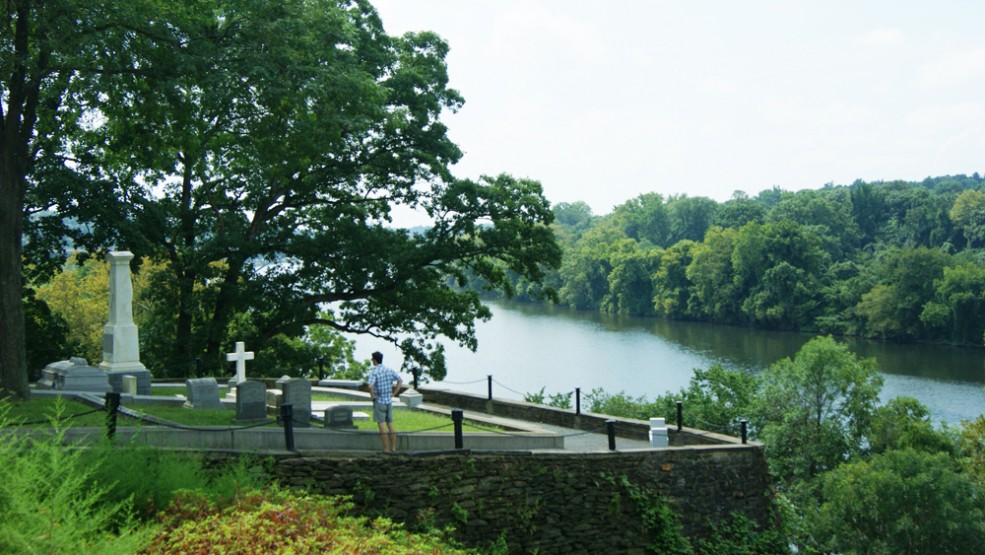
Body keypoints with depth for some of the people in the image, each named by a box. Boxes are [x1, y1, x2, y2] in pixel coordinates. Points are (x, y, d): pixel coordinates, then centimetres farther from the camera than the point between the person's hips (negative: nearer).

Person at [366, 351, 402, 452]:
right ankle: (393, 447, 12)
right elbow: (400, 381, 11)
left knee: (382, 425, -2)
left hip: (379, 401, -6)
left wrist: (372, 396, -13)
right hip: (389, 401, 6)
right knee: (390, 425, 11)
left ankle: (386, 448, -2)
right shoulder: (389, 370, 4)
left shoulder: (374, 372, -14)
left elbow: (370, 386, -29)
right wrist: (393, 393, 10)